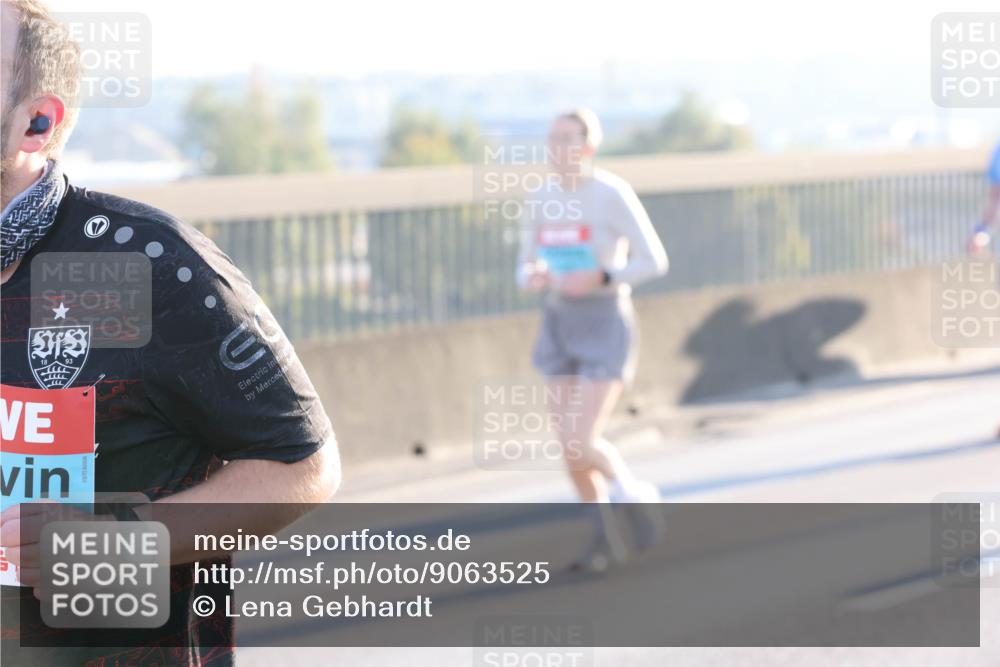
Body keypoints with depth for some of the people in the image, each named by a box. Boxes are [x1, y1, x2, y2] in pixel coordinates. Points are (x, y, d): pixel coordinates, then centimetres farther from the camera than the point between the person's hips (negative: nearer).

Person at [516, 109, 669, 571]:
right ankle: (607, 540, 23)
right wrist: (532, 279, -14)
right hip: (559, 328, 6)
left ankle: (636, 494, 16)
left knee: (581, 445, -14)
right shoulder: (538, 201, 5)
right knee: (570, 447, 4)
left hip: (607, 328, -6)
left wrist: (597, 278, -23)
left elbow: (654, 262, -11)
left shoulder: (613, 194, -14)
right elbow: (526, 271, 11)